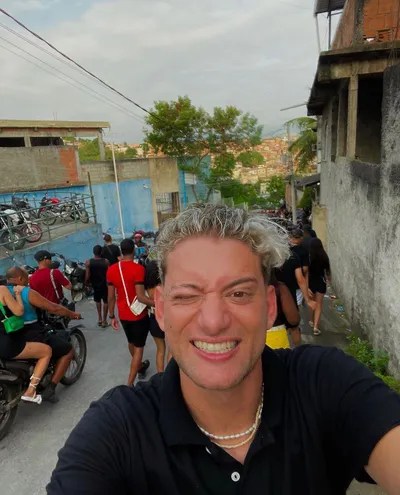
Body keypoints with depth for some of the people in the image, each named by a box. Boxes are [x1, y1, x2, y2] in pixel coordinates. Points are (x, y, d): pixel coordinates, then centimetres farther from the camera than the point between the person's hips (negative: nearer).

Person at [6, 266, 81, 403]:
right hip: (31, 337, -8)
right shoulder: (27, 292, -15)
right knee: (68, 350, 6)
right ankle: (50, 389, 0)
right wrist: (72, 314, 1)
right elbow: (53, 308, -14)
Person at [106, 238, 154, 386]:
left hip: (123, 315, 6)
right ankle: (130, 384, 4)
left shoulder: (111, 269, -4)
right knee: (138, 347, 6)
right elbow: (140, 296, -25)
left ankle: (139, 366, 49)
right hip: (138, 315, -6)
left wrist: (112, 316, 10)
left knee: (131, 342, 26)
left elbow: (111, 297, 1)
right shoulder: (138, 269, -21)